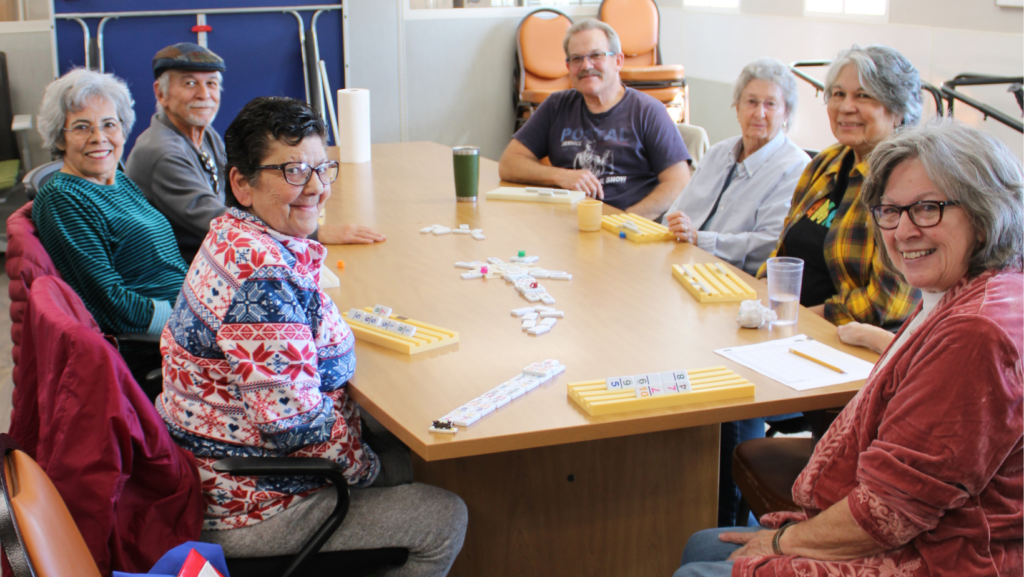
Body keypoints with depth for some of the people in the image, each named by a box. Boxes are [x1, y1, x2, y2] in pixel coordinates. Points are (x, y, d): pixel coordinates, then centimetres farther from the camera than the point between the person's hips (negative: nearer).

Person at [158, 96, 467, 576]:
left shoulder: (234, 238, 5)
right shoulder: (263, 277, -29)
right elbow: (293, 423, -29)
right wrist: (364, 465, -11)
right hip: (245, 510, -10)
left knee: (404, 460, 24)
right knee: (446, 519, -2)